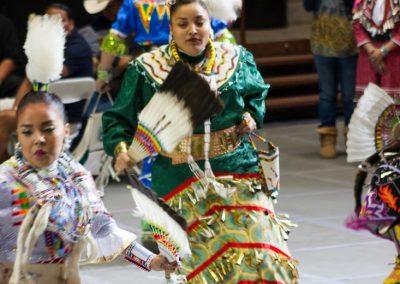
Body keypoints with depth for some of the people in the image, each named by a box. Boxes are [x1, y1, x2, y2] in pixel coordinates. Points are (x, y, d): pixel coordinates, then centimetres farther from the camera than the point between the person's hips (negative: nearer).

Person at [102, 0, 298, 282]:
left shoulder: (237, 59, 5)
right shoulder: (146, 70, -3)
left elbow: (257, 94, 23)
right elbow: (118, 119, 3)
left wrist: (251, 115, 4)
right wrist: (121, 148, -15)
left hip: (239, 173, 2)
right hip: (181, 181, -2)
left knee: (258, 252, -5)